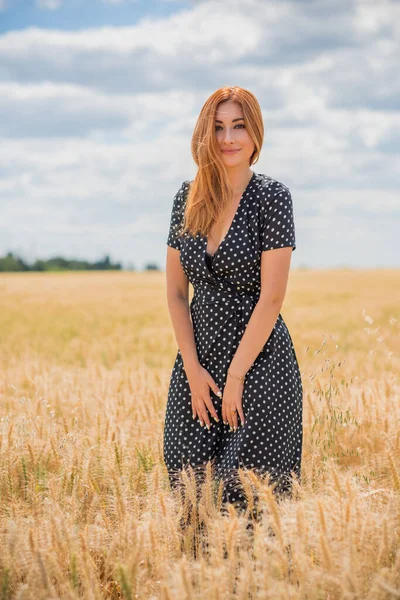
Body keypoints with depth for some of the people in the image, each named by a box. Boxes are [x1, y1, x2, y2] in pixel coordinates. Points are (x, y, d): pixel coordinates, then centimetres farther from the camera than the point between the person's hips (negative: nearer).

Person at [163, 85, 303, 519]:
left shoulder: (272, 196, -8)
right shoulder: (189, 198, 6)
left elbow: (271, 297, -12)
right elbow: (175, 291, 7)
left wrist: (235, 376, -12)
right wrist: (193, 370, -2)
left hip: (259, 363, -4)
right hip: (197, 361, 5)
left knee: (250, 496, -4)